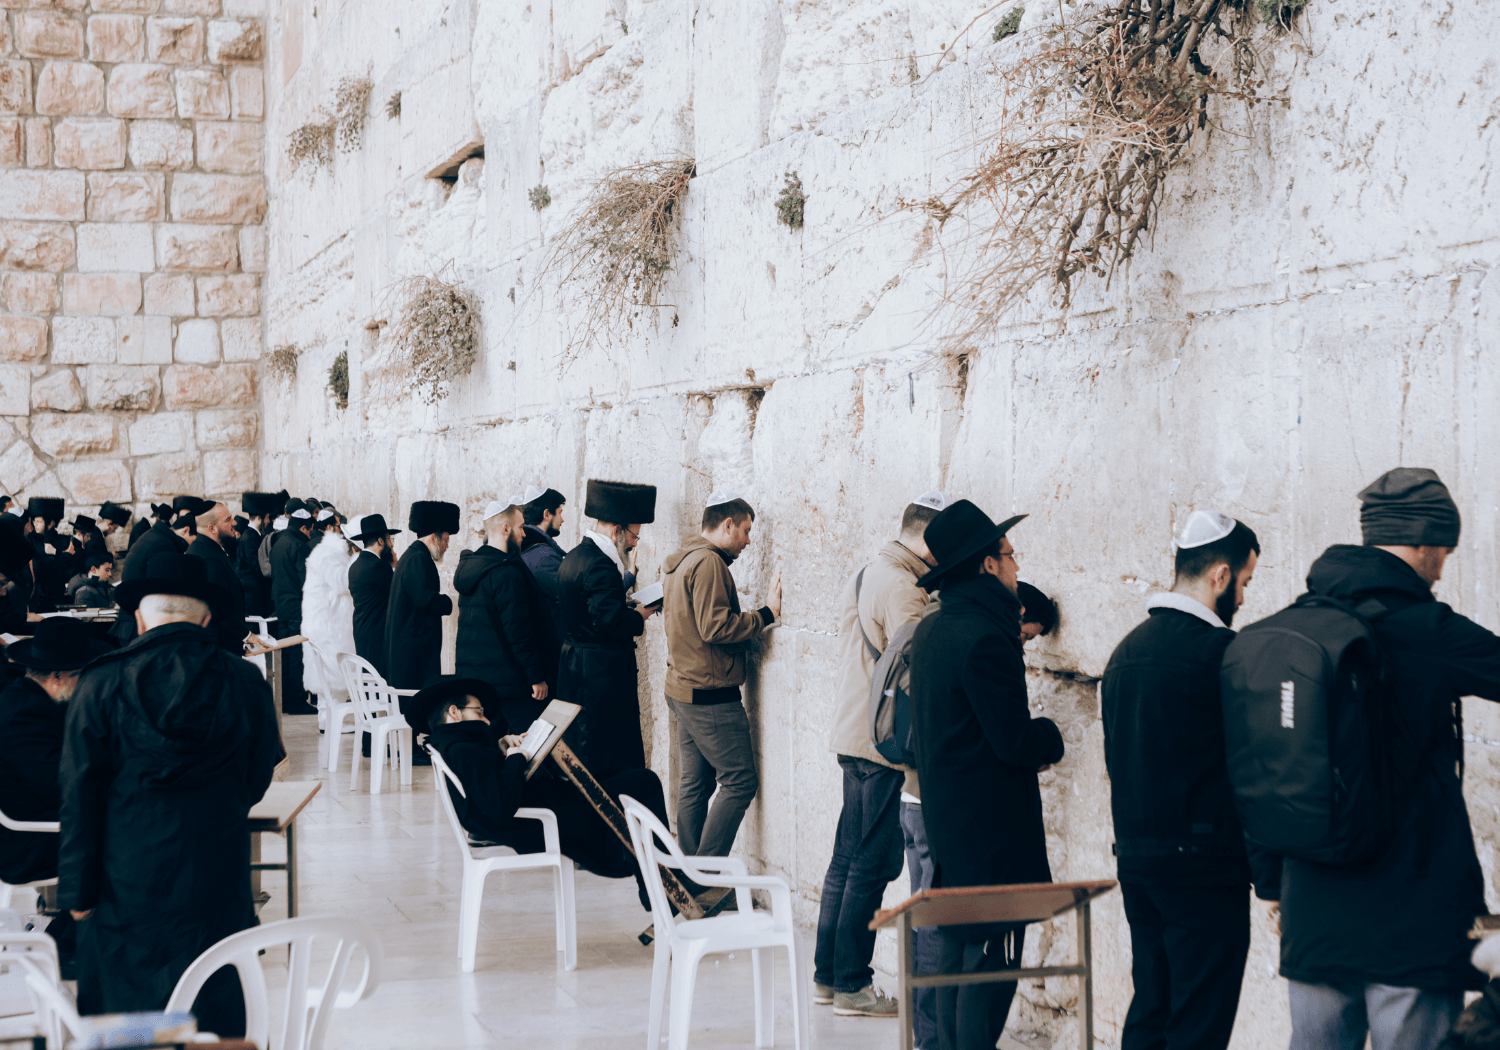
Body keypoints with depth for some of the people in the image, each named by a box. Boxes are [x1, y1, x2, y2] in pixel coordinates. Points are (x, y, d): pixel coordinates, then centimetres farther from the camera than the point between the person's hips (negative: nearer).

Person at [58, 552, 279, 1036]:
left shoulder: (102, 684, -8)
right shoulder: (247, 682, -3)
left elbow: (80, 796, -7)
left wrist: (78, 889, 0)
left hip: (127, 883, -1)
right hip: (219, 883, 2)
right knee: (216, 1013, 12)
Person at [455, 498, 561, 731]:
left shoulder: (469, 566, 12)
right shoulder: (507, 574, -17)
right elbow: (519, 631, -19)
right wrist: (537, 678, -15)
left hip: (471, 677, 9)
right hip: (508, 682, -9)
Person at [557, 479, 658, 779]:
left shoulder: (573, 558, 14)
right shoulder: (600, 566, -19)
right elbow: (609, 622, -26)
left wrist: (626, 605, 11)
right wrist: (640, 615, -10)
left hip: (573, 672, 10)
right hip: (603, 675, -10)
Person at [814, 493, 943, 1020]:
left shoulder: (866, 575, 14)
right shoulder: (902, 590, -17)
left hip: (852, 734, 10)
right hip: (885, 745, -10)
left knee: (847, 861, 15)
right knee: (871, 868, -2)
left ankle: (827, 977, 22)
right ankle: (852, 986, 4)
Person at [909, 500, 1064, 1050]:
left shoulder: (931, 629, 9)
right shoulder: (984, 638, -20)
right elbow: (1016, 741, -21)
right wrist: (1050, 737, -1)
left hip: (945, 817, 10)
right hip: (990, 824, -10)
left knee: (958, 948, 16)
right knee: (992, 957, -5)